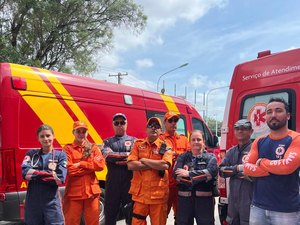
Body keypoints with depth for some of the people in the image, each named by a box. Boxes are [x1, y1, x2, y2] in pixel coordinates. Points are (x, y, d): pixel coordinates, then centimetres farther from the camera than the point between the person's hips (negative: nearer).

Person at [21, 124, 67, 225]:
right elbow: (25, 172, -9)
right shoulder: (31, 153, 8)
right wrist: (50, 174, -14)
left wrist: (35, 174, -9)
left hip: (52, 202, -2)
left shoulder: (60, 155, 2)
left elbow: (60, 179, -10)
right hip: (32, 202, 2)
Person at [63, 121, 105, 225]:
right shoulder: (68, 148, 2)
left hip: (91, 191, 3)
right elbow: (69, 169, -12)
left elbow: (100, 165, -5)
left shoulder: (93, 148, 11)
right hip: (73, 192, -2)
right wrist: (91, 166, -9)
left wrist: (80, 164, -9)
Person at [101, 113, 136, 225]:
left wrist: (115, 157, -9)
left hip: (130, 181, -1)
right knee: (110, 213, 9)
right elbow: (107, 155, -10)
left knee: (130, 212, 6)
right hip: (112, 182, 1)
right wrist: (127, 154, -8)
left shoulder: (133, 140, 8)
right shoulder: (108, 142, 11)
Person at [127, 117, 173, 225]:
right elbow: (131, 165, -8)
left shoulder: (165, 146, 0)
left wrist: (144, 160, -10)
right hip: (140, 192, 1)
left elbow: (165, 165, -18)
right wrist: (155, 165, -11)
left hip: (158, 193, -1)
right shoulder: (138, 144, 6)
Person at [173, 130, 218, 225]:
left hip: (204, 199, -1)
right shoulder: (182, 157, 8)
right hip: (185, 199, 1)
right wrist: (201, 177, -16)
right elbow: (176, 174, -9)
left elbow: (212, 172, -17)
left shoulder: (210, 157, 4)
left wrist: (189, 174, -16)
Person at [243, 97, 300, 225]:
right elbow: (247, 168, 0)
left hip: (286, 210, -4)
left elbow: (287, 166, -23)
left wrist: (262, 162, -6)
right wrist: (274, 168, -13)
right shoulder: (259, 141, 8)